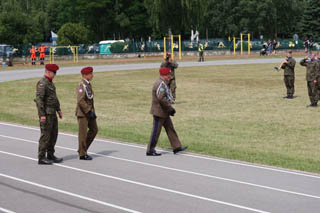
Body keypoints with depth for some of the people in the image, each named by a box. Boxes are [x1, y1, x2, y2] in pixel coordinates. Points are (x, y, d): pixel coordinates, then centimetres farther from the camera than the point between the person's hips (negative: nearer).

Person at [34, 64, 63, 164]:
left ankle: (51, 156, 20)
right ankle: (41, 158, 0)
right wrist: (42, 115, -23)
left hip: (52, 112, 10)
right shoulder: (42, 83, -15)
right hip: (46, 113, -10)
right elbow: (39, 99, -20)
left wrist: (58, 109, 21)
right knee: (45, 135, -6)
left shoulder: (50, 82, 15)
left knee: (54, 134, 12)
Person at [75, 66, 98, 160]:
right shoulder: (82, 85, -18)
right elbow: (80, 101, -25)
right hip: (82, 113, -9)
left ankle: (82, 149, 21)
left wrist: (92, 111, 16)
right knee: (83, 133, -1)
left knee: (94, 129, 11)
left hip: (89, 112, 9)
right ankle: (82, 154, 8)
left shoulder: (88, 84, 12)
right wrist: (89, 111, -24)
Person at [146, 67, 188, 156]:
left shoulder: (163, 83, 14)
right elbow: (161, 99, -28)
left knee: (170, 129, 13)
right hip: (159, 112, -11)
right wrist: (170, 108, -21)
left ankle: (177, 147, 18)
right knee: (156, 131, -3)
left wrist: (169, 109, 12)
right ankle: (150, 151, 4)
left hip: (164, 112, 11)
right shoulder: (160, 84, -20)